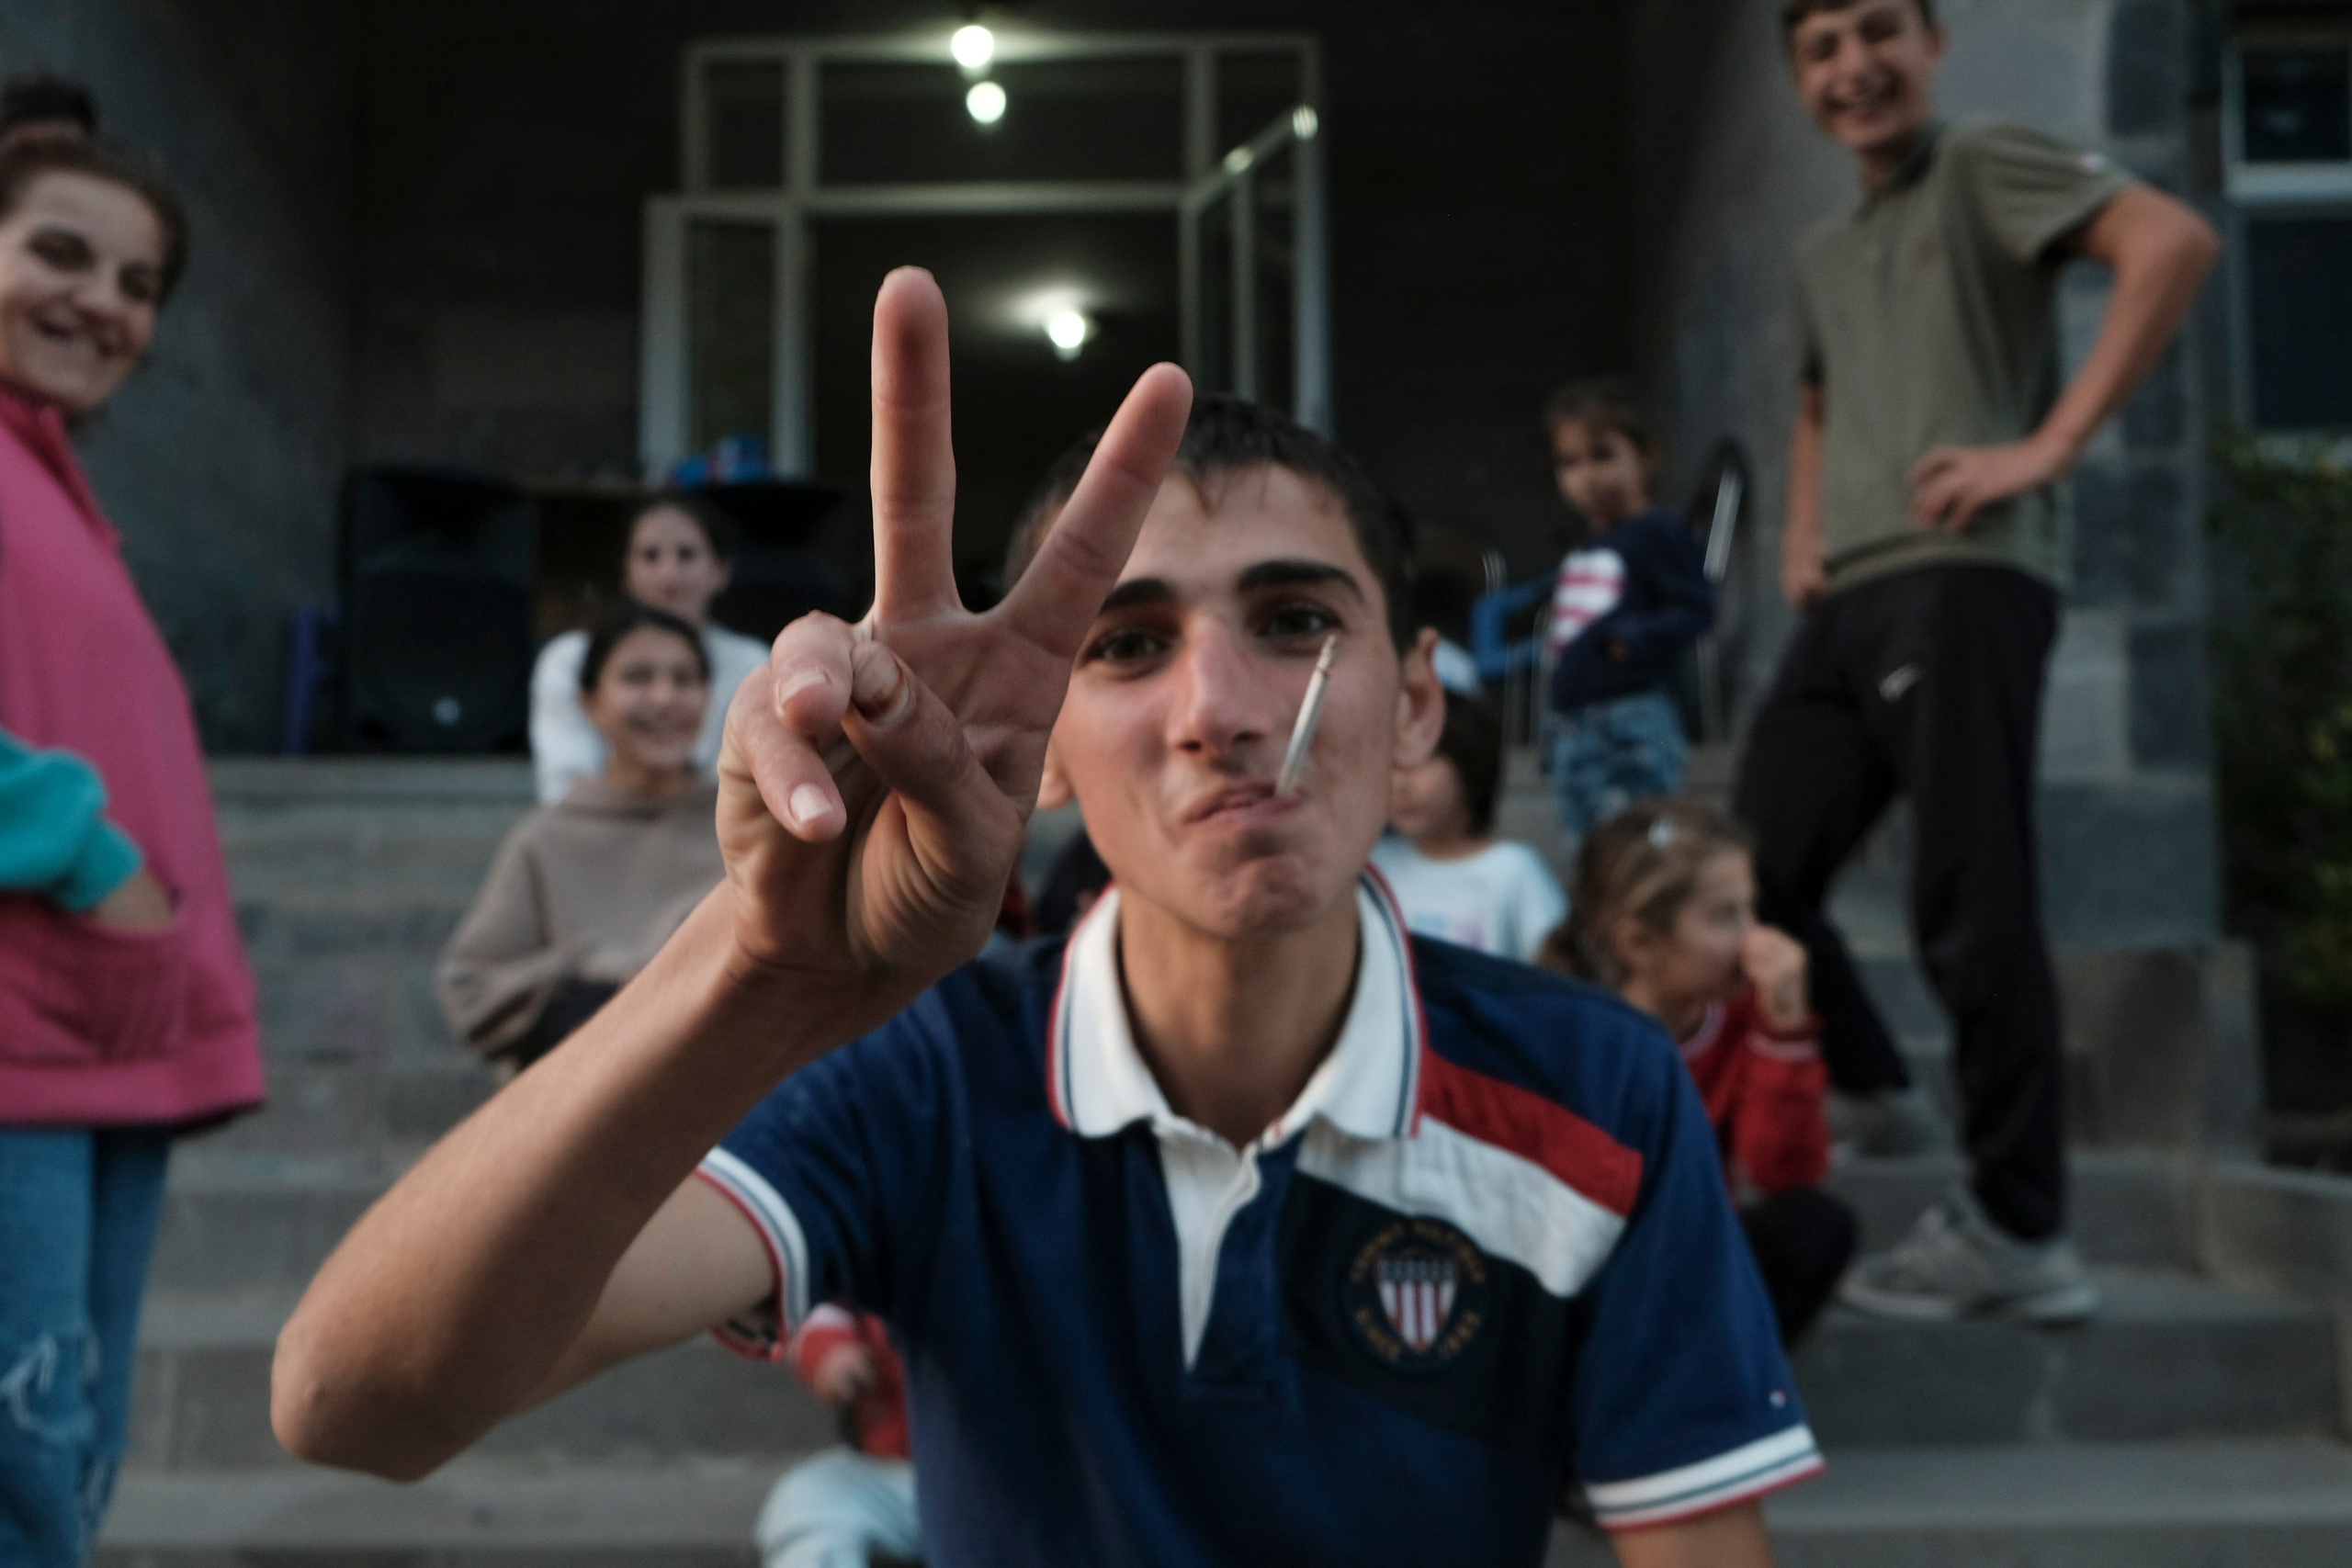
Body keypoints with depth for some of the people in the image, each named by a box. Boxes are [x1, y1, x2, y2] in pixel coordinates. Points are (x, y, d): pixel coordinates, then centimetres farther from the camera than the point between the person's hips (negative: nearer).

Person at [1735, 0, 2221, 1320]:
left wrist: (2051, 444, -16)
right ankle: (1880, 1098, 26)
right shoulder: (1823, 256, 25)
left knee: (1971, 903, -10)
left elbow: (2174, 243, -12)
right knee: (1753, 881, 5)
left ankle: (2018, 1233, -1)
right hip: (1846, 604, 8)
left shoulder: (1984, 166, 4)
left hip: (1963, 580, -8)